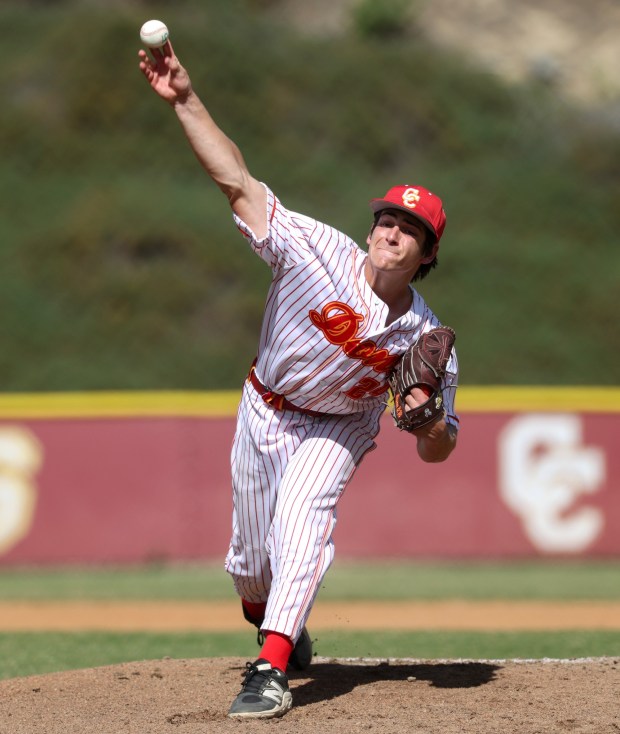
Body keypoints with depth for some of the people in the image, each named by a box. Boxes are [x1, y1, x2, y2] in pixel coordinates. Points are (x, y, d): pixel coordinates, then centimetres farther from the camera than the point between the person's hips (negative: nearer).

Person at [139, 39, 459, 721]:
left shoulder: (427, 340, -20)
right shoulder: (319, 250, -25)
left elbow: (437, 451, -10)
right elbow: (237, 181, -29)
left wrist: (432, 423, -35)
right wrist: (186, 101, -38)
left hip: (337, 429, -1)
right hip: (264, 411, 1)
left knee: (301, 517, -29)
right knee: (252, 558, 9)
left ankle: (272, 670, -35)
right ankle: (278, 629, 44)